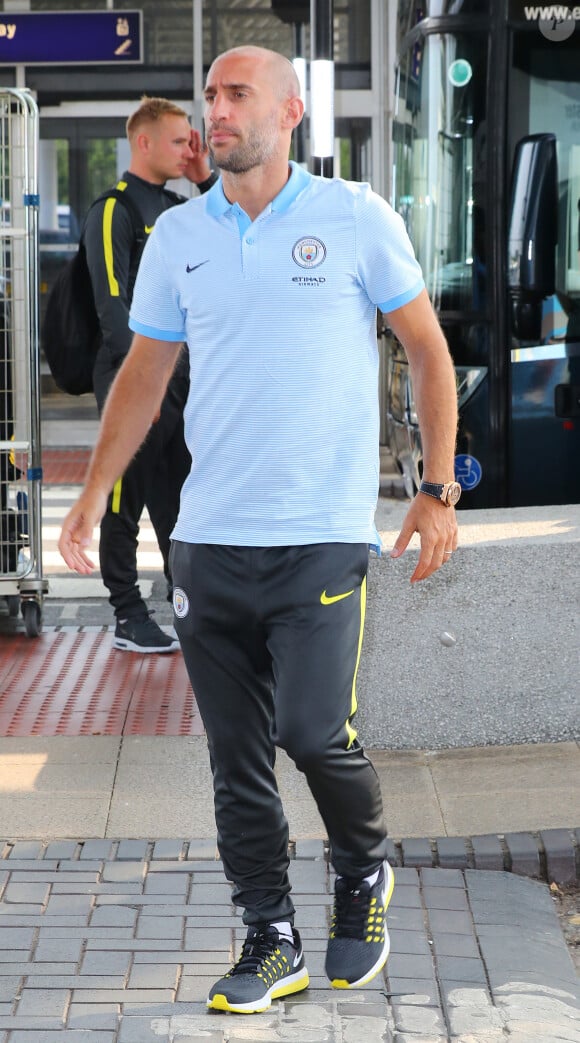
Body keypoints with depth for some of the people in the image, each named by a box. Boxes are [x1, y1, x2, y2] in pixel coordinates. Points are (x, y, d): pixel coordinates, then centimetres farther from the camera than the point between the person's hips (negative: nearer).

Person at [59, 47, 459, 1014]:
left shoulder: (356, 218, -1)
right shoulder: (177, 236, 9)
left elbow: (428, 350, 5)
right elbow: (145, 372, 16)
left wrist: (438, 488, -2)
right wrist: (94, 492, 9)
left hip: (321, 534, -4)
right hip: (208, 536, 4)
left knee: (315, 731, -10)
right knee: (236, 756, 6)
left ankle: (364, 874, 21)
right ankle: (271, 941, 18)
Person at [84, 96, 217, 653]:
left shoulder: (178, 207, 15)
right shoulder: (113, 211, -8)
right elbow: (112, 303, -15)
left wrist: (206, 179, 7)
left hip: (184, 372, 7)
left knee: (180, 498, 12)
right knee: (127, 500, 0)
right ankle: (128, 617, 6)